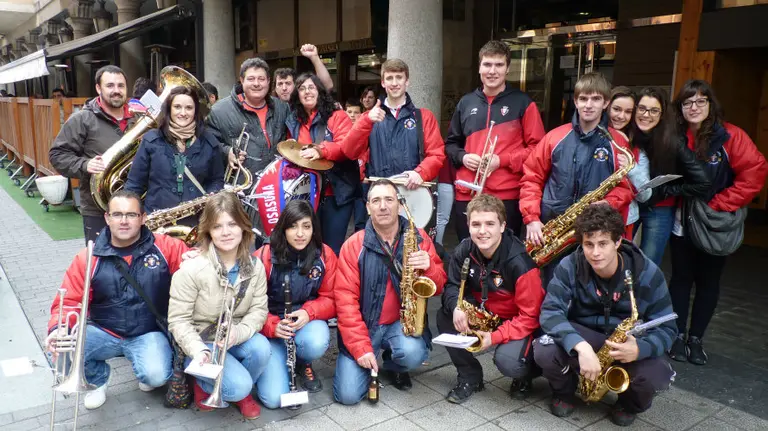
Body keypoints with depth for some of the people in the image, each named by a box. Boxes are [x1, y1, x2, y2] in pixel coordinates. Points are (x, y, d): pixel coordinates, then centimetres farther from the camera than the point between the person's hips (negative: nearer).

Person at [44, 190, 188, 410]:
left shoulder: (164, 247, -7)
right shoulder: (88, 257, -3)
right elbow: (70, 300, -3)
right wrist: (59, 328, -24)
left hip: (148, 334, -2)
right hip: (103, 333, 2)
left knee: (156, 376, -29)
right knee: (61, 350, -24)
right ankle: (100, 378, 12)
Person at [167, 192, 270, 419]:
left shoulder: (255, 266, -7)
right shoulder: (191, 269, -21)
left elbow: (259, 310, -8)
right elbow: (178, 320, -17)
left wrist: (237, 333, -27)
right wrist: (198, 350, -31)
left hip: (236, 340, 5)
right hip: (200, 343, -4)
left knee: (261, 347, -29)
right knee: (238, 385, -26)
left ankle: (242, 392, 3)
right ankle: (203, 383, 10)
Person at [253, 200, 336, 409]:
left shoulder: (325, 255, -7)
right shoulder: (263, 257, -14)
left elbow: (330, 298, -2)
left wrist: (308, 313, -23)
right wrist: (272, 326, -28)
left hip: (308, 322, 2)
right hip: (272, 329, -1)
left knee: (317, 344, -37)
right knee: (273, 398, -16)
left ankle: (302, 362, 3)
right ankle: (281, 362, 20)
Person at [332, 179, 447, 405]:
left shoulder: (418, 238, -3)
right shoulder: (354, 245, -8)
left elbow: (439, 288, -1)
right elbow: (346, 298, -11)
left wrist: (429, 266, -25)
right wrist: (360, 346, -18)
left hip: (403, 320, 1)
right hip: (363, 323, -1)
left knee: (413, 354, -31)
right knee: (348, 395, -13)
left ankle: (394, 367, 8)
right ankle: (368, 359, 21)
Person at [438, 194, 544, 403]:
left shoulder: (519, 263, -30)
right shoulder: (464, 251, -13)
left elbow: (530, 316, -24)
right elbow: (452, 285, -2)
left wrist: (495, 337, -33)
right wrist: (457, 308, -25)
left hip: (520, 322, -5)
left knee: (507, 361, -31)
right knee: (445, 316, -16)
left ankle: (525, 372, 11)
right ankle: (470, 376, 3)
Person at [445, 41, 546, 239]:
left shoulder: (523, 103, 1)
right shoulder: (466, 102, 12)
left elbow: (537, 147, -2)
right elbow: (451, 143, 20)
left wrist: (502, 160, -14)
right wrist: (462, 157, -2)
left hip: (507, 195, -3)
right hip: (466, 194, 4)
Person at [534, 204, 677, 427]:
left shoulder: (648, 273, -18)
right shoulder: (570, 267, -18)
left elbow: (666, 328, -13)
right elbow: (550, 312, -25)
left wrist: (639, 349, -36)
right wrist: (581, 347, -43)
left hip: (628, 343, 1)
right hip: (583, 337, 0)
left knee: (657, 376, -31)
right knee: (544, 352, -32)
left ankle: (630, 402, 9)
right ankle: (564, 391, 6)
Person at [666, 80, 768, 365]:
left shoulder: (730, 136, -12)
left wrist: (719, 204, -18)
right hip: (681, 222, 2)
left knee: (708, 281, 10)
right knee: (681, 277, 9)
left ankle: (696, 338, 23)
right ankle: (679, 335, 20)